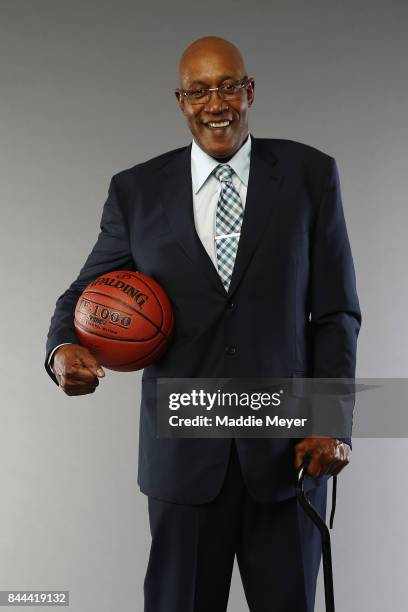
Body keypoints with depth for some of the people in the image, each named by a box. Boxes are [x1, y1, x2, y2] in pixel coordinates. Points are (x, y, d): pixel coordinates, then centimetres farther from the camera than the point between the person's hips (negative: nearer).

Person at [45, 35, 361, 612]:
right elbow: (85, 295, 8)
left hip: (288, 448, 0)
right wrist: (64, 350, -14)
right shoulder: (136, 191, 3)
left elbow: (335, 312, 1)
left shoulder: (310, 175, 1)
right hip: (184, 450, 1)